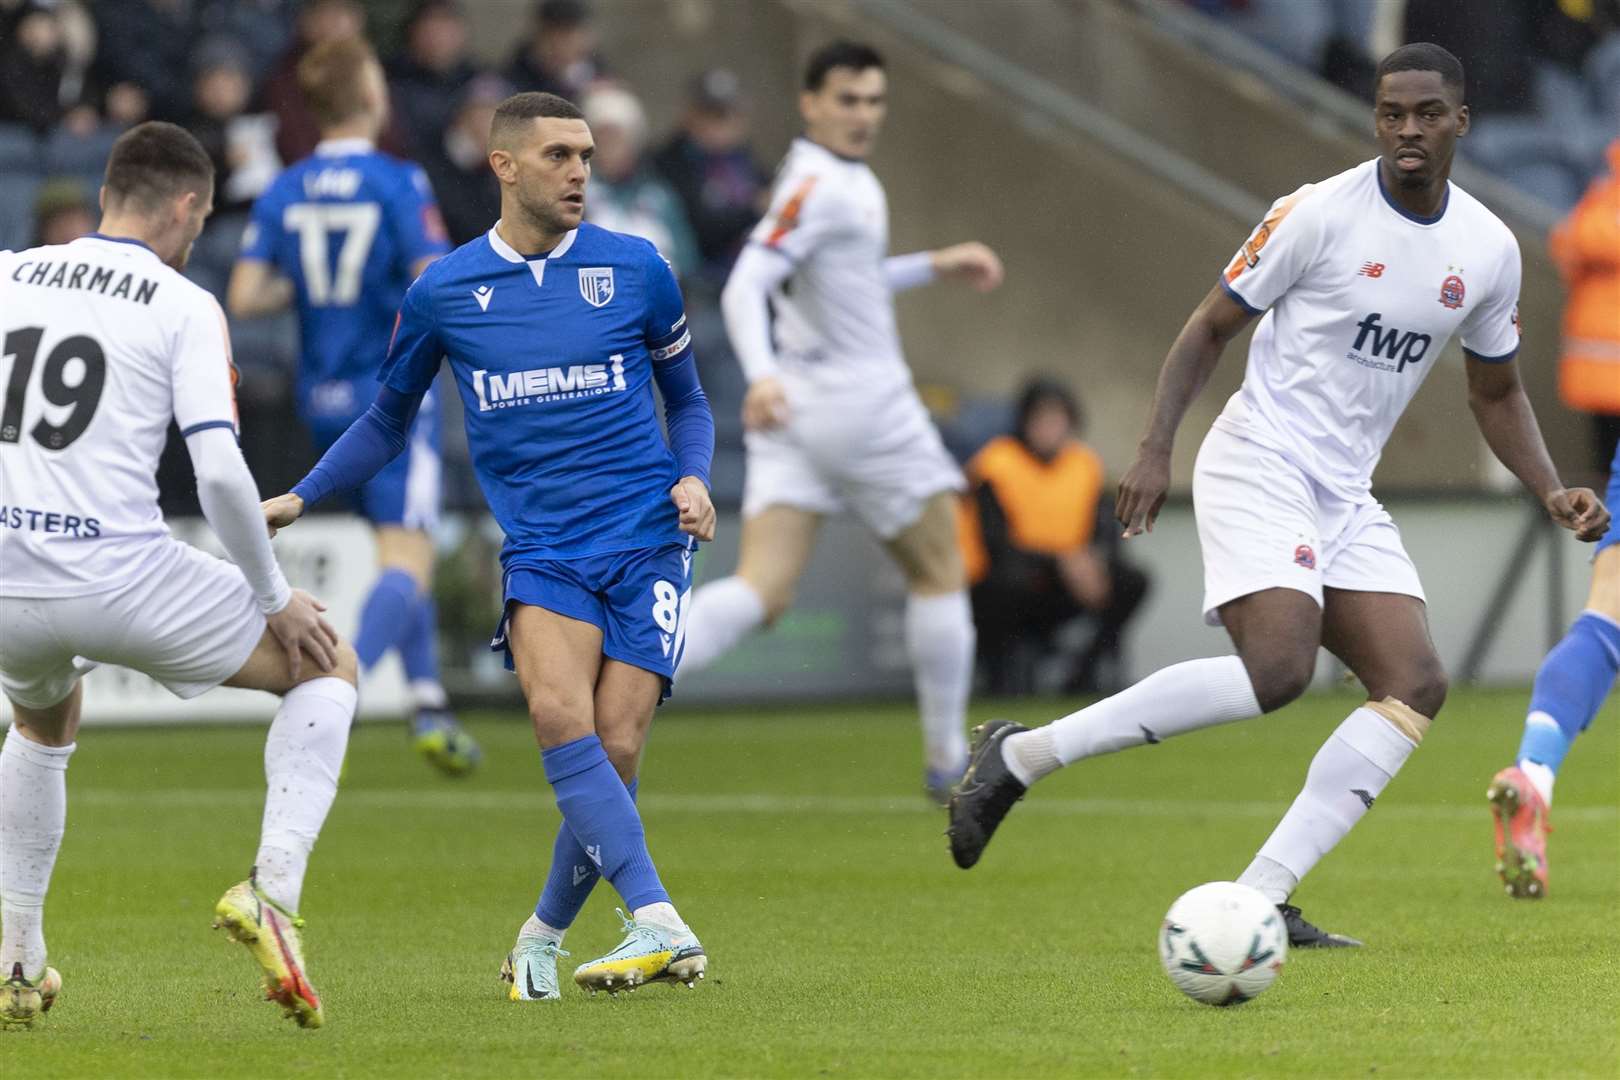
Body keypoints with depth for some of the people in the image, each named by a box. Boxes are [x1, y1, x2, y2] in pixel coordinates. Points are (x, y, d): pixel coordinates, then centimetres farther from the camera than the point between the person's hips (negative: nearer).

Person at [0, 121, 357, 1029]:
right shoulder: (184, 308, -1)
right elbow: (220, 473, -11)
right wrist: (276, 600, 0)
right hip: (120, 574, -5)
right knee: (327, 668, 14)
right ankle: (272, 891, -4)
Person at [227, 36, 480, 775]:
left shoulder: (282, 194, 1)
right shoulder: (398, 185, -12)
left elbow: (244, 299, -5)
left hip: (323, 399, 6)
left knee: (400, 546, 19)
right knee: (407, 564, -7)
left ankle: (428, 703, 16)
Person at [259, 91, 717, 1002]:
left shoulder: (635, 269, 5)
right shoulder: (443, 293, 5)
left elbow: (687, 400, 17)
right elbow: (389, 424, 20)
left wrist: (692, 479, -2)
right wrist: (299, 499, 11)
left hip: (647, 542, 0)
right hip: (541, 546, 0)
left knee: (614, 752, -9)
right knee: (561, 716, -26)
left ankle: (544, 937, 15)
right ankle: (661, 929, -35)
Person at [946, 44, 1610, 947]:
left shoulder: (1490, 251, 6)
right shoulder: (1320, 214, -10)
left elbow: (1496, 392, 20)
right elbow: (1212, 328, -2)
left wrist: (1553, 492, 6)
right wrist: (1156, 449, -12)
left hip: (1347, 499, 7)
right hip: (1259, 467, -7)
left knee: (1417, 686, -10)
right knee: (1279, 670, -26)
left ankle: (1260, 902, -12)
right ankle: (1021, 756, -16)